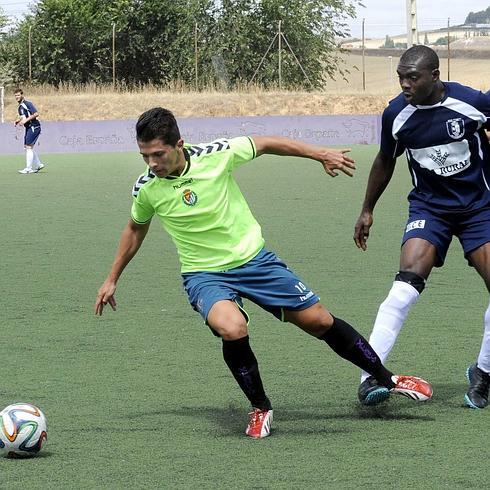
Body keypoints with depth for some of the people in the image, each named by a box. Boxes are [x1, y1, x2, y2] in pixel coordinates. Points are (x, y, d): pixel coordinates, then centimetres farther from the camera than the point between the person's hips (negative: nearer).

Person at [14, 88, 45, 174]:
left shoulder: (27, 103, -13)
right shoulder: (19, 107, 14)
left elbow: (36, 114, -20)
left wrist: (25, 120, -23)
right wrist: (17, 121, 4)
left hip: (34, 127, -10)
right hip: (28, 128, 10)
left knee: (29, 147, -10)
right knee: (27, 147, 10)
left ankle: (28, 168, -7)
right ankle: (38, 165, 19)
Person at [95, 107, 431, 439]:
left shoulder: (217, 154, -18)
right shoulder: (146, 188, -12)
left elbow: (265, 144, 1)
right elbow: (136, 229, 10)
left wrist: (321, 154, 2)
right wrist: (112, 280, 17)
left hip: (253, 259, 1)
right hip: (204, 274, -1)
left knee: (319, 321, 3)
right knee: (232, 329, -32)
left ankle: (387, 379, 25)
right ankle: (261, 409, -9)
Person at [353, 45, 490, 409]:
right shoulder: (397, 114, -9)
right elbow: (385, 161, 10)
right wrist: (367, 210, 16)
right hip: (429, 208, 0)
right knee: (406, 286, -21)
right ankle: (370, 375, -23)